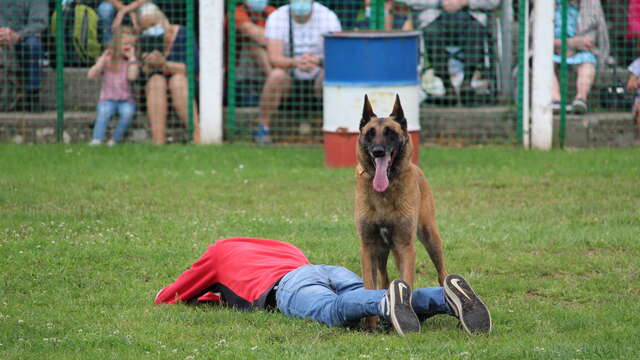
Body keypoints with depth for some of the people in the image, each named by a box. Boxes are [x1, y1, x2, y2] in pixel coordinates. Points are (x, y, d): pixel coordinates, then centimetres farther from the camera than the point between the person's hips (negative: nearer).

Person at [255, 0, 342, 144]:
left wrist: (317, 61, -42)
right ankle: (262, 127, -20)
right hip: (290, 75, 0)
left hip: (317, 75, 0)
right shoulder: (276, 17, -11)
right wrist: (294, 62, -43)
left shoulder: (328, 17, -11)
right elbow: (274, 57, -20)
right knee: (276, 75, -33)